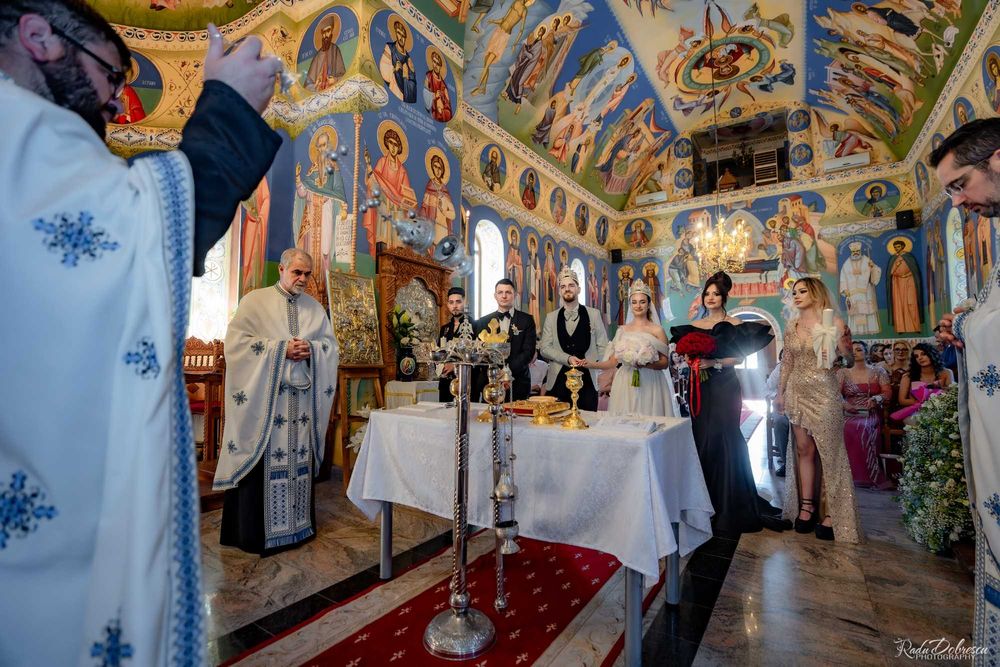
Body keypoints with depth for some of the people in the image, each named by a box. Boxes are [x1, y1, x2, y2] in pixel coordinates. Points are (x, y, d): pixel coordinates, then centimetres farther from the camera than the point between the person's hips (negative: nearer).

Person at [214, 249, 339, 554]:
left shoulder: (315, 307, 13)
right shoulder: (255, 301, 2)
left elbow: (332, 345, 13)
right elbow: (236, 341, -6)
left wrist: (311, 349, -8)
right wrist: (281, 349, -14)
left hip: (303, 398, 4)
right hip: (264, 396, -3)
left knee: (299, 457, 8)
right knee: (264, 460, -1)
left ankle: (298, 525, 21)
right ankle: (255, 532, 14)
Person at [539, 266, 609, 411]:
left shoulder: (593, 314, 7)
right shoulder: (551, 317, 8)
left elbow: (603, 346, 7)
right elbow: (545, 348, 2)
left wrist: (592, 362, -10)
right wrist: (568, 359, -11)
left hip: (586, 380, 0)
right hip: (557, 380, 1)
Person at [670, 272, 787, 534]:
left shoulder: (734, 325, 0)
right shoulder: (694, 326, 12)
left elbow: (739, 357, -6)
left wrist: (715, 362, -19)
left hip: (724, 388, -4)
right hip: (700, 388, 4)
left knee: (724, 438, -5)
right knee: (702, 439, 5)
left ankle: (729, 504, 8)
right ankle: (705, 500, 17)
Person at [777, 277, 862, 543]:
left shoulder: (834, 323, -5)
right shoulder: (791, 327, 7)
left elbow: (849, 361, -2)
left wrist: (843, 347, -22)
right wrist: (781, 393, 12)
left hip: (824, 393, -4)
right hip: (797, 393, 4)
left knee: (828, 451, 2)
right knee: (804, 449, 8)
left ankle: (831, 513, 13)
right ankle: (806, 505, 17)